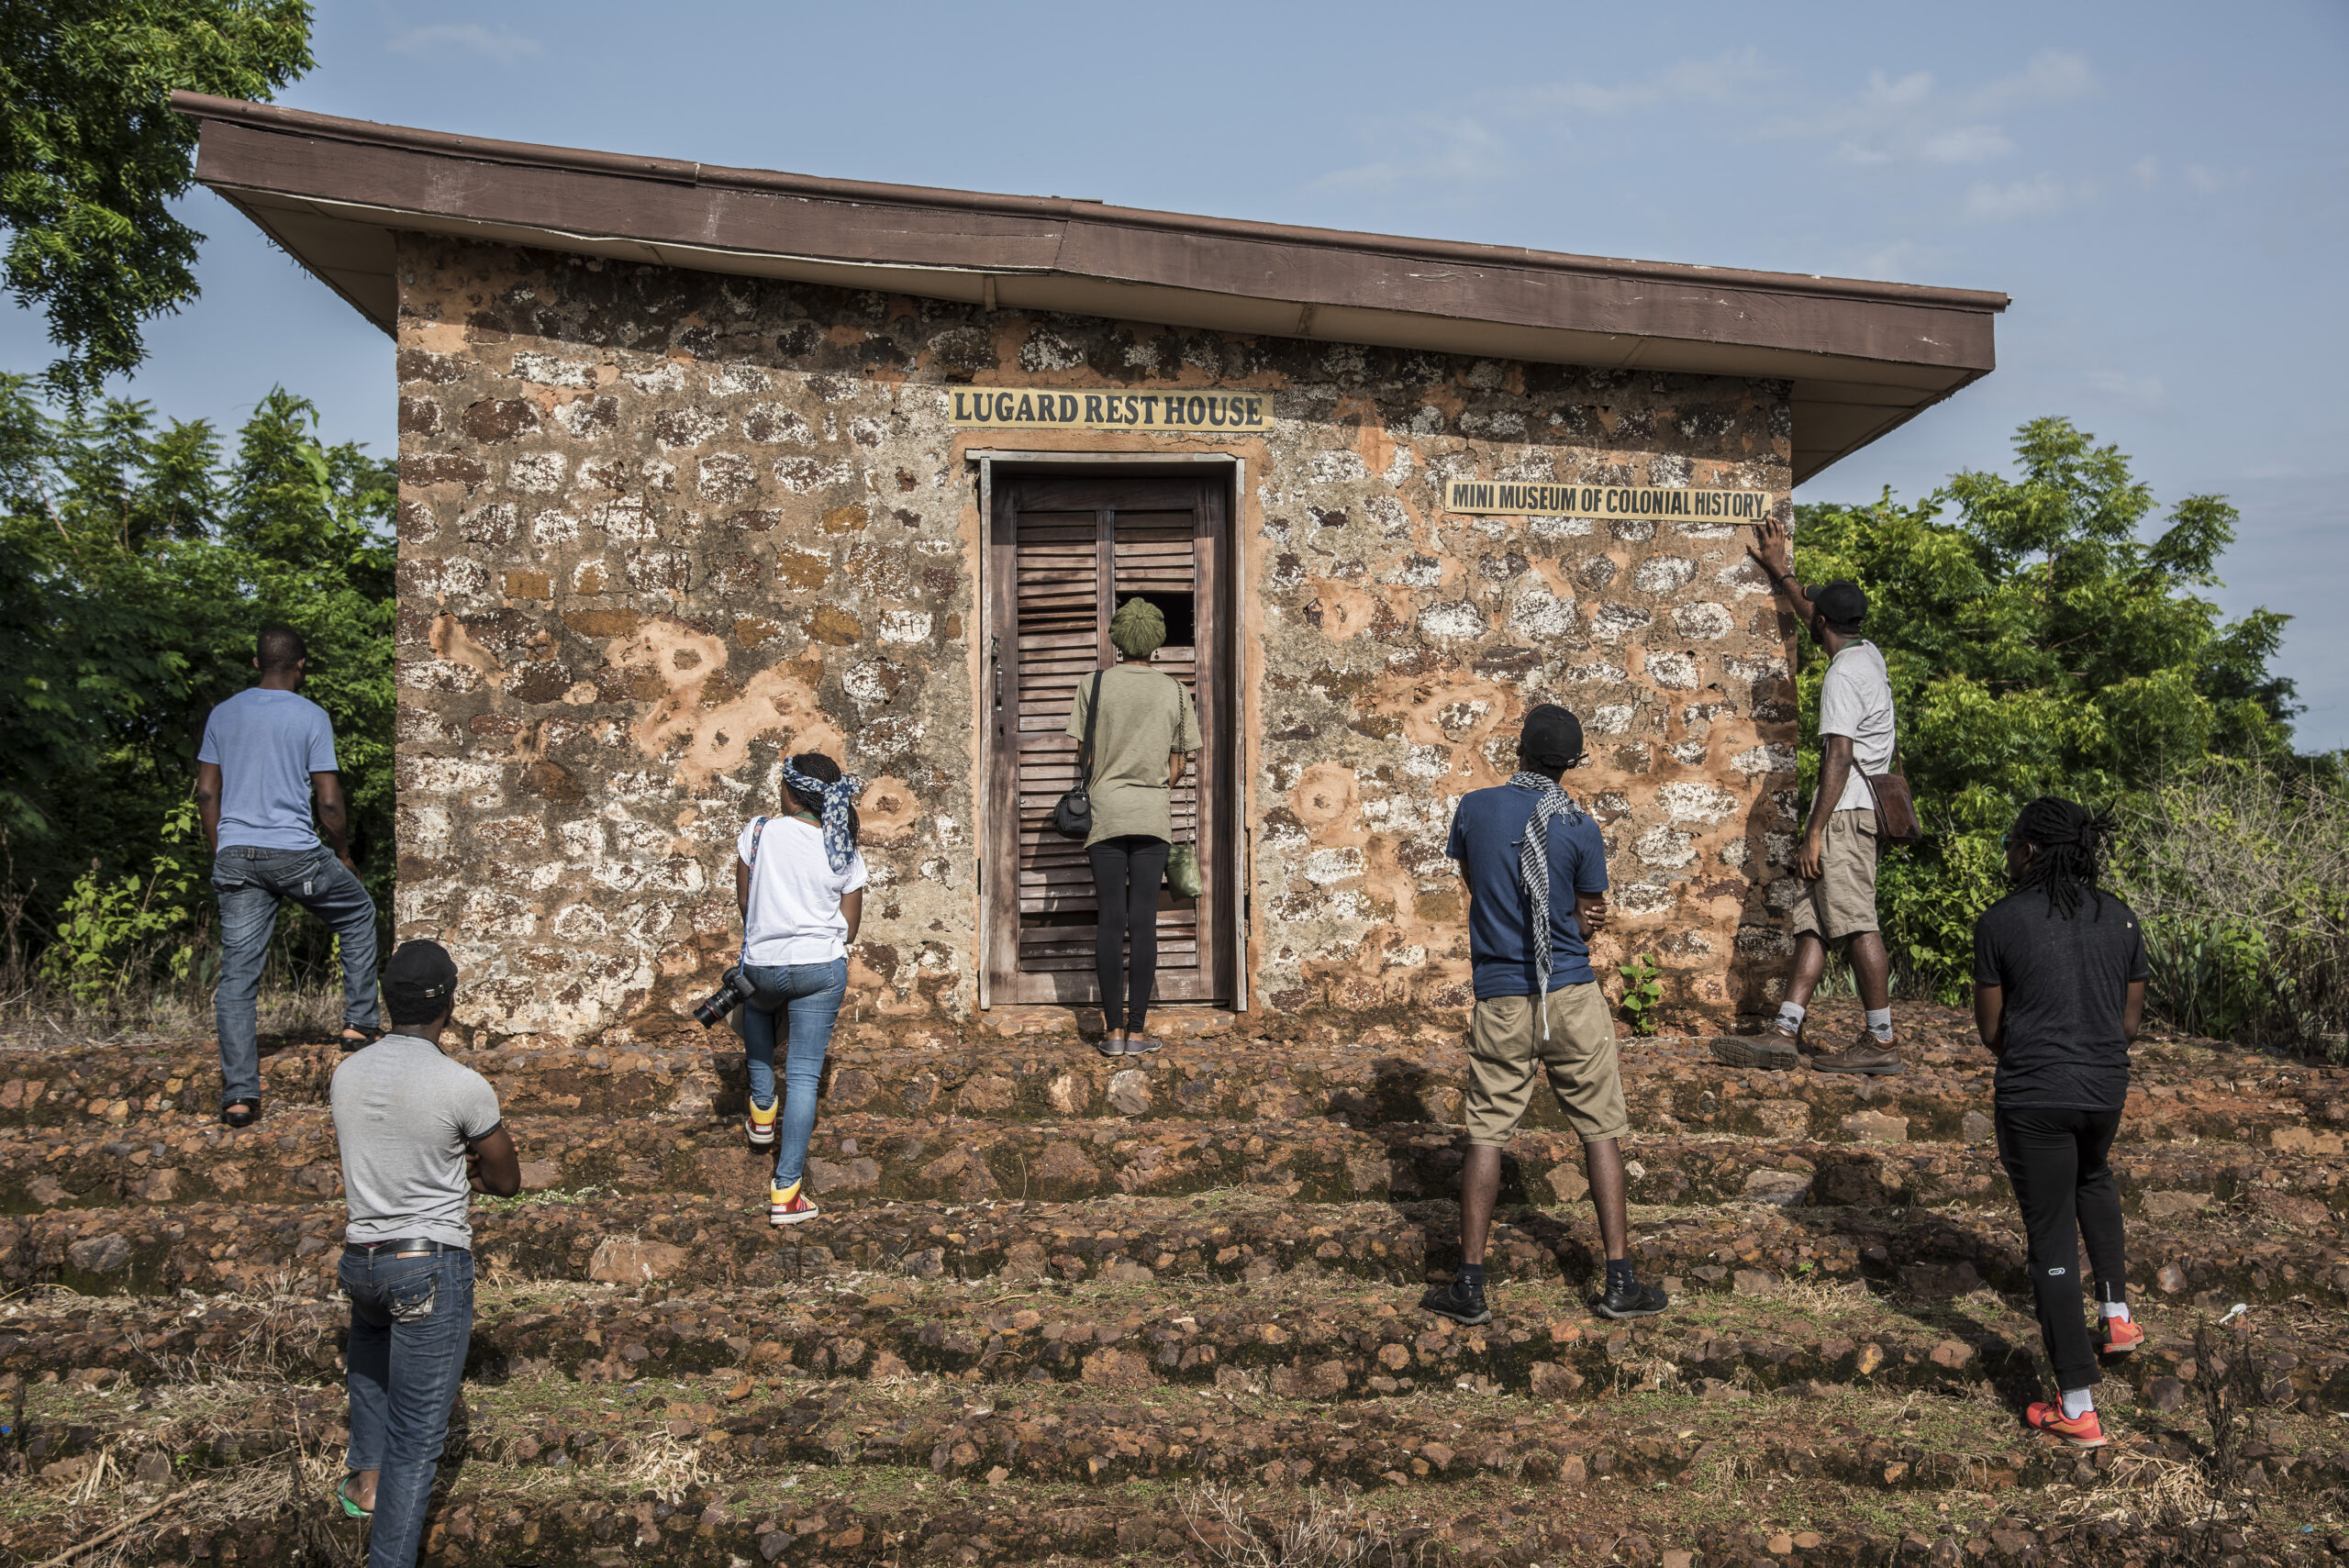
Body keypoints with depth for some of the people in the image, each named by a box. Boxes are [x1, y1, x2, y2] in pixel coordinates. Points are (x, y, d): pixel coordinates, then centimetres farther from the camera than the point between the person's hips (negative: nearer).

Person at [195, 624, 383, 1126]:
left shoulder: (223, 715, 9)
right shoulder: (311, 717, -4)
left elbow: (206, 794, 10)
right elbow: (329, 802, -6)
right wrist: (344, 854, 8)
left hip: (235, 857, 4)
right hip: (296, 853, -4)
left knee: (237, 976, 3)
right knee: (357, 915, 24)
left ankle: (239, 1095, -1)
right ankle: (359, 1023, 21)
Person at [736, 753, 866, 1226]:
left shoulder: (759, 833, -7)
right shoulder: (844, 854, -3)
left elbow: (744, 902, 4)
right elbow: (849, 928, 1)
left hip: (763, 965, 1)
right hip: (822, 969, -1)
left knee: (755, 1006, 37)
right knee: (804, 1075, 1)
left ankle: (763, 1112, 35)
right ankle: (786, 1191, -1)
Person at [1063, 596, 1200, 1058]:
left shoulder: (1094, 685, 0)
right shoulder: (1175, 691, 3)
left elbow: (1084, 757, 3)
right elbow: (1177, 767, 6)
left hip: (1105, 810, 0)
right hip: (1154, 813, 0)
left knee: (1110, 920, 2)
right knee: (1143, 920, 1)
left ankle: (1114, 1030, 4)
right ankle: (1138, 1030, 2)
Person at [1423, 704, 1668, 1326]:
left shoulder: (1474, 808, 0)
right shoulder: (1581, 828, -5)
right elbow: (1587, 922, 4)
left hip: (1500, 1001, 1)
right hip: (1571, 998, -1)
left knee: (1486, 1137, 5)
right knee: (1600, 1132, 8)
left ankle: (1470, 1286, 6)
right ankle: (1620, 1282, 10)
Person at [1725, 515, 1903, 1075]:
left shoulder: (1842, 676, -12)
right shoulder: (1868, 654, 17)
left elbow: (1839, 759, -19)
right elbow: (1812, 617, 37)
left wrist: (1814, 833, -19)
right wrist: (1779, 570, 46)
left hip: (1846, 810, -10)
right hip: (1862, 808, 10)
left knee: (1857, 922, -10)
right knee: (1813, 920, 5)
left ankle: (1881, 1041, -10)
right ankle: (1786, 1031, 2)